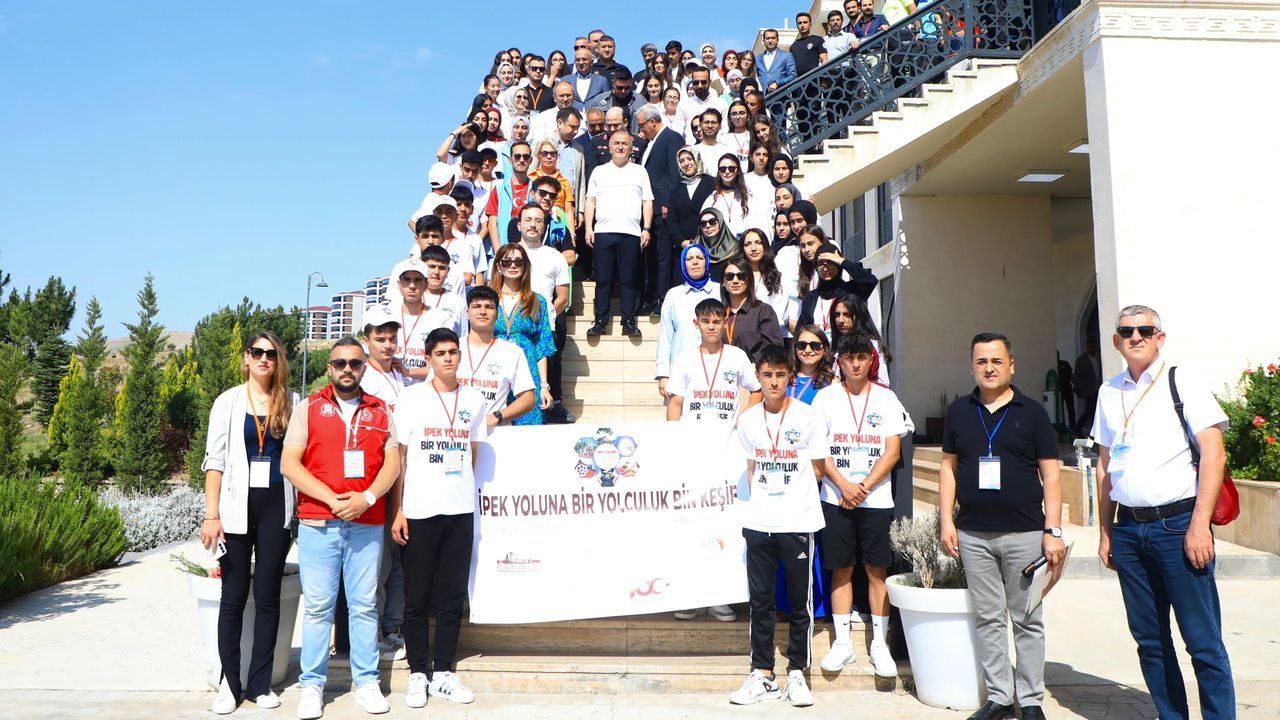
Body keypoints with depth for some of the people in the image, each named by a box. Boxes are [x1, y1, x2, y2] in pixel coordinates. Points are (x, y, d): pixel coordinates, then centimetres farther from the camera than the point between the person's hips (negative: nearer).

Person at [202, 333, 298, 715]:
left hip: (277, 505, 1)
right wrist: (212, 515, -7)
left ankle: (260, 682, 14)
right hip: (237, 506, -1)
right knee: (233, 596, 3)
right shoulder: (228, 401, 4)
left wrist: (299, 509, -2)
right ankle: (229, 682, 12)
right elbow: (214, 461, 1)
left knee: (268, 596, 5)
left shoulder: (291, 403, 6)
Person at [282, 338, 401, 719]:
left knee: (364, 604, 4)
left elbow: (392, 462, 6)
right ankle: (312, 685, 11)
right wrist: (331, 499, -11)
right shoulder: (309, 408, 7)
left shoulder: (380, 412, 12)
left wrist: (367, 497, -11)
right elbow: (289, 463, -1)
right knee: (317, 605, 1)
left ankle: (366, 682, 12)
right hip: (317, 522, -1)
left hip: (367, 523, 1)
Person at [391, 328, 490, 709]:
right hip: (418, 511, -2)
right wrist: (398, 511, -5)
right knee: (417, 598, 6)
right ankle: (418, 673, 18)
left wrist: (467, 494, 10)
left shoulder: (475, 400, 7)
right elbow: (399, 457, 0)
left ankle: (443, 673, 19)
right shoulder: (411, 397, -1)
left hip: (460, 511, 3)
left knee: (452, 598, 8)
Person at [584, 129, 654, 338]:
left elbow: (647, 202, 10)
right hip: (603, 232, 1)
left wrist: (646, 229, -1)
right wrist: (588, 228, 0)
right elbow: (590, 201, 12)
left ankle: (628, 321, 4)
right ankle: (600, 321, 5)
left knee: (628, 280, 0)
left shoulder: (640, 171, 15)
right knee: (603, 279, 0)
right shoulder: (599, 171, 16)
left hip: (631, 233, -1)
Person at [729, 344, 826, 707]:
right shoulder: (748, 419, 6)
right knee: (760, 600, 8)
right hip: (758, 523, 3)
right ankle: (762, 674, 19)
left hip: (798, 523, -3)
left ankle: (797, 673, 20)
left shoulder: (808, 416, -3)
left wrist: (793, 495, 4)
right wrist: (759, 500, 8)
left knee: (801, 602, 6)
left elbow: (817, 469, 3)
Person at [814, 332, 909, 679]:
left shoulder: (886, 399, 3)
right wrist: (844, 485, -10)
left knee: (877, 569, 4)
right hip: (836, 498, 0)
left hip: (876, 498, 0)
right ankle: (842, 642, 16)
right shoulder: (826, 397, 4)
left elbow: (892, 452, -1)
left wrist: (863, 487, -9)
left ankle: (879, 643, 14)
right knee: (841, 569, 6)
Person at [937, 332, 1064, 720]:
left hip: (1024, 532, -2)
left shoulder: (1032, 412, 1)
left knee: (1028, 620, 6)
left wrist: (1053, 531, -6)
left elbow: (1050, 474, 0)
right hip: (972, 534, 2)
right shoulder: (959, 411, 8)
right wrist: (946, 521, 4)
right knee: (988, 619, 9)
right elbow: (948, 467, 11)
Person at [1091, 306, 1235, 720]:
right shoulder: (1109, 392, 12)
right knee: (1149, 639, 11)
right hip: (1129, 529, 5)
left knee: (1203, 641, -2)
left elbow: (1214, 455, -7)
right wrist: (1106, 531, 13)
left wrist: (1199, 526, -14)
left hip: (1177, 524, -4)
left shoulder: (1181, 382, -2)